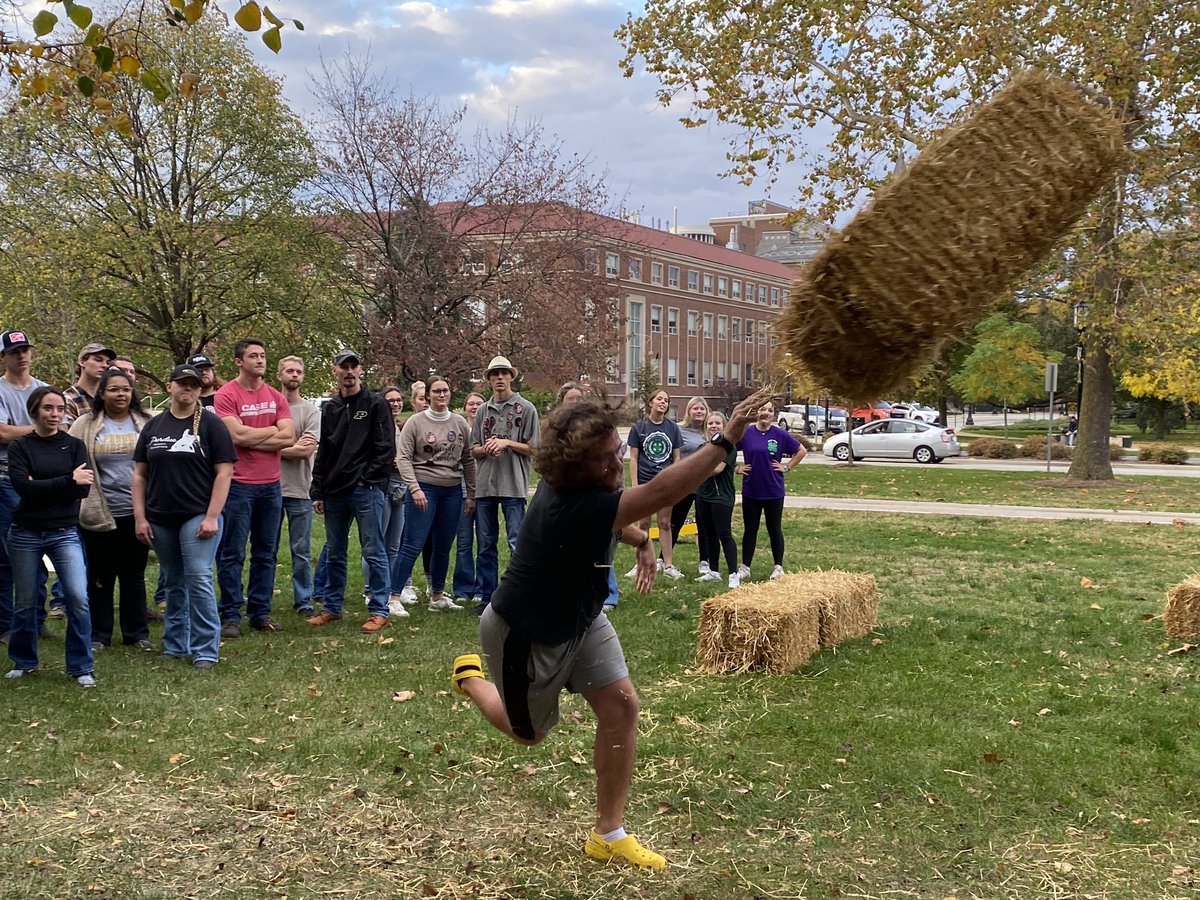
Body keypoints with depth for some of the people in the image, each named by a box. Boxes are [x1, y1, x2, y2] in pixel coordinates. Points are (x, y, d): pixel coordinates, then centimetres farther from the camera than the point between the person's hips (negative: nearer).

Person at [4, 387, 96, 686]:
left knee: (78, 598, -11)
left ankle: (81, 667, 1)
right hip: (25, 534, 0)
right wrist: (68, 481, -18)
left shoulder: (74, 445, 3)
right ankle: (23, 661, 30)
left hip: (65, 533, 0)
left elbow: (83, 489, -9)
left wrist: (40, 487, -13)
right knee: (25, 602, 10)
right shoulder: (20, 447, 0)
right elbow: (22, 487, -16)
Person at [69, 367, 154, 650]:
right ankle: (98, 635, 18)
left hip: (136, 512, 1)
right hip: (99, 514, -1)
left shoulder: (145, 424, 5)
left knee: (134, 575, 10)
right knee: (100, 576, 8)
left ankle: (137, 633, 19)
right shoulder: (85, 425, 1)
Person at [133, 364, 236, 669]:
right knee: (173, 583, 12)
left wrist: (212, 517, -12)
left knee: (199, 579, -10)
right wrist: (139, 517, 4)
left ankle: (205, 650, -5)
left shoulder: (211, 424, -1)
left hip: (198, 517, -4)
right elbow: (140, 475, 12)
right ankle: (175, 645, 22)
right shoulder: (153, 426, 11)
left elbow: (224, 473, -5)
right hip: (161, 519, 4)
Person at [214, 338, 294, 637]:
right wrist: (273, 430, -4)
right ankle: (230, 616, 6)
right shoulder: (226, 395, -5)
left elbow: (288, 437, -1)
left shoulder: (276, 397, 9)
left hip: (271, 485, 5)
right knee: (232, 554, 0)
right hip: (238, 485, -5)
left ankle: (260, 613, 18)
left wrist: (252, 439, -10)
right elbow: (238, 435, -16)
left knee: (266, 553, 10)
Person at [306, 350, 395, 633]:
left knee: (373, 552, -3)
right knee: (334, 553, 13)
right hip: (334, 493, 6)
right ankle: (332, 607, 23)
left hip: (367, 491, -6)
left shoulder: (375, 405, -2)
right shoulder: (330, 409, 15)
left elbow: (386, 449, -6)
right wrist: (318, 492, 11)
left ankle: (378, 612, 2)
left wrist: (367, 478, -12)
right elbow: (323, 453, 16)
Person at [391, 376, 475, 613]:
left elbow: (468, 460, 11)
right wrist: (415, 488, -17)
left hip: (453, 491, 4)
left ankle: (437, 596, 23)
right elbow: (404, 458, -7)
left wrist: (471, 494, 9)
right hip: (423, 489, -4)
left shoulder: (460, 423, 7)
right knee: (413, 546, -8)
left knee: (443, 547, 11)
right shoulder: (415, 422, -3)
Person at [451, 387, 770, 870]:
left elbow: (612, 516, 16)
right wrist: (726, 439, -59)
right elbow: (660, 493, -55)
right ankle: (471, 675, 45)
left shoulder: (584, 486, -12)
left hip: (578, 616, 8)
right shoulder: (571, 505, -41)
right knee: (528, 731, 15)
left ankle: (609, 833, 9)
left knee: (621, 705, -4)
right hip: (526, 634, -8)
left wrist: (641, 540, -1)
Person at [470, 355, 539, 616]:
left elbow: (533, 449, -1)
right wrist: (487, 448, -8)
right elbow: (473, 450, 13)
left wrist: (507, 442, -12)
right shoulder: (483, 411, 14)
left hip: (513, 486, -4)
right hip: (485, 484, 4)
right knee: (486, 544, 8)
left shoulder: (526, 409, 2)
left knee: (517, 543, -6)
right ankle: (487, 597, 15)